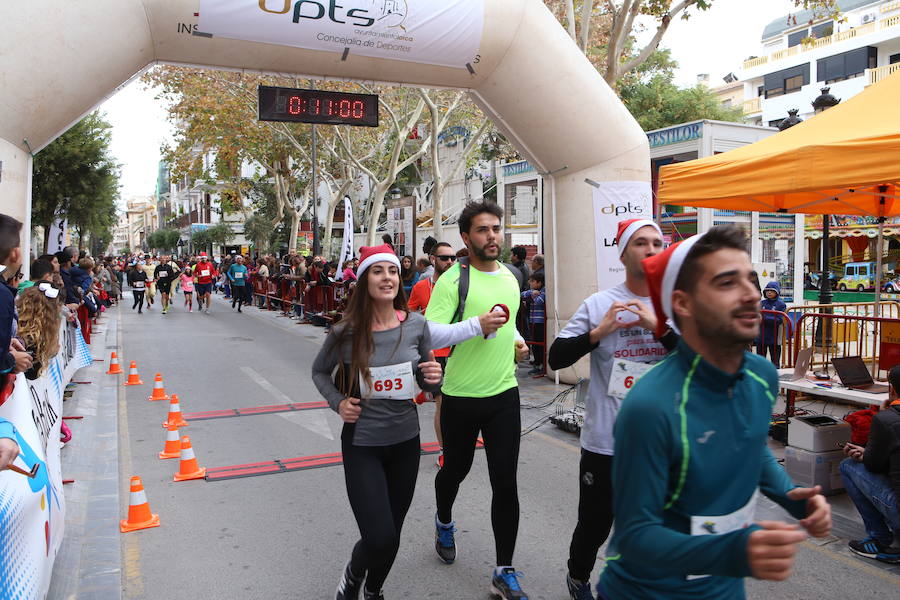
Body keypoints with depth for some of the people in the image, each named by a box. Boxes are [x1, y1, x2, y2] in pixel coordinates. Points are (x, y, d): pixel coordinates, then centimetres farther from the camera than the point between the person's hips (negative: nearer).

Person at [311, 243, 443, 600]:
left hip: (406, 441, 3)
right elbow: (319, 371, 6)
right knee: (379, 539, -11)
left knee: (392, 536, 15)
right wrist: (337, 402, -9)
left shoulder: (416, 325, -7)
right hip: (362, 444, -3)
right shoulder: (346, 332, -13)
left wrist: (434, 378, -16)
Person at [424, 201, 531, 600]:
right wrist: (477, 325, -28)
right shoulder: (453, 279, -12)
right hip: (461, 397, -4)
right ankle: (444, 522, 51)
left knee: (505, 483, 2)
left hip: (504, 394, 4)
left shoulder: (511, 278, 9)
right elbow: (430, 333, -20)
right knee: (456, 469, 17)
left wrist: (517, 340, 7)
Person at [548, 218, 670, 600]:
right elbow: (556, 358, -4)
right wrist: (598, 332, -17)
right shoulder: (598, 304, -3)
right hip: (605, 442, -1)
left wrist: (660, 326, -20)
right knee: (594, 525, 14)